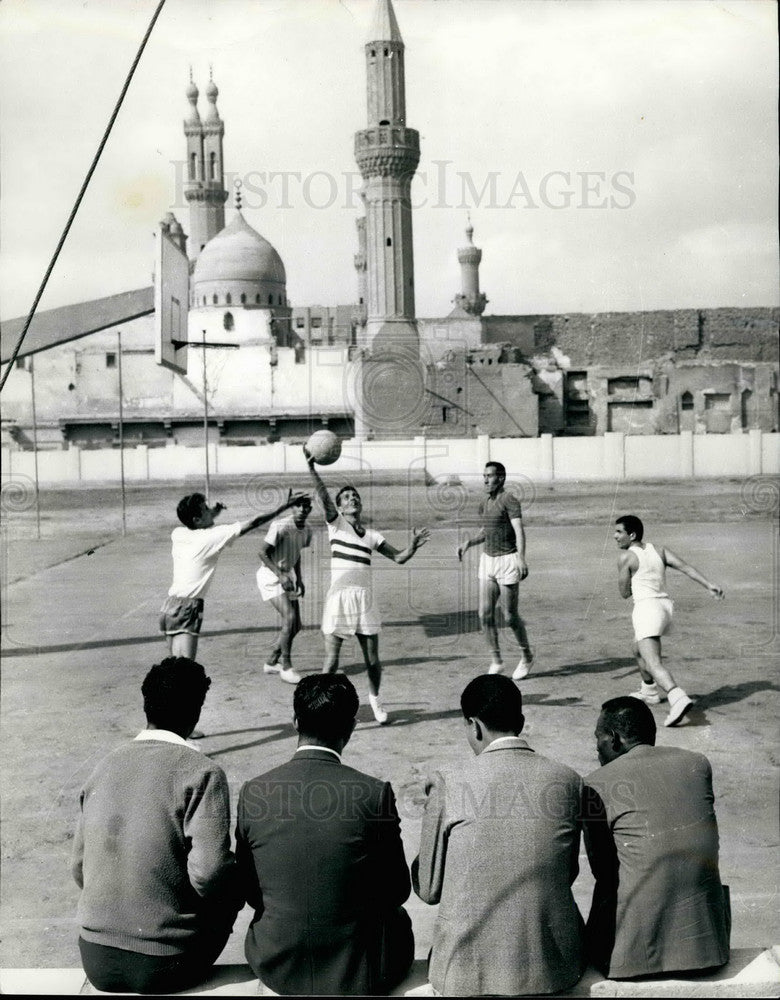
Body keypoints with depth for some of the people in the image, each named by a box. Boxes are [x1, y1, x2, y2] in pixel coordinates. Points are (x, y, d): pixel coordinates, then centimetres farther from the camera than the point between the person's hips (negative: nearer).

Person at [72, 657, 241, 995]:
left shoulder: (104, 767, 3)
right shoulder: (202, 773, -13)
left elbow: (79, 870, 8)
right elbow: (209, 874, -21)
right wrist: (239, 888, 0)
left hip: (95, 959, 5)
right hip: (163, 967, -5)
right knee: (227, 892, 23)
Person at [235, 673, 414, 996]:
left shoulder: (253, 794, -11)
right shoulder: (375, 794, -18)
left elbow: (250, 892, 0)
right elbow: (398, 890, -6)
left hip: (276, 967, 2)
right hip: (358, 974, -2)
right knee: (398, 918, 31)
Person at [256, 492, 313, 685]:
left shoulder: (306, 530, 1)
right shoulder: (280, 526, -22)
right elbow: (263, 552, -19)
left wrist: (298, 579, 10)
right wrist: (280, 575, -26)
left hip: (287, 576, 8)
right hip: (270, 575, -8)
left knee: (296, 626, 6)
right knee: (289, 618, -21)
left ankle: (271, 662, 23)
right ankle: (286, 667, -10)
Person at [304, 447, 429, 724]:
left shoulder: (372, 535, 13)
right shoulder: (336, 523, 4)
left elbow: (399, 558, 12)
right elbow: (323, 496, -11)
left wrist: (413, 546, -8)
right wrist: (311, 467, -24)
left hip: (365, 598, 3)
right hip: (338, 597, -3)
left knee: (372, 660, 7)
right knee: (331, 661, -1)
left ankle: (374, 698, 32)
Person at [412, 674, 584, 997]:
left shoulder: (448, 785, -10)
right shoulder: (568, 782, -2)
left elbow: (428, 890, -2)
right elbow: (567, 874, 10)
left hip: (469, 970, -2)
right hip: (552, 969, 3)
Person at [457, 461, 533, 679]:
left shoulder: (509, 501, -12)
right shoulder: (484, 504, 12)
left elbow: (519, 530, -23)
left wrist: (521, 558, -36)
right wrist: (469, 543, 10)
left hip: (507, 561, -7)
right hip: (487, 560, 7)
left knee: (510, 616, 0)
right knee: (485, 613, 1)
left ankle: (527, 657, 21)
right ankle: (496, 661, 13)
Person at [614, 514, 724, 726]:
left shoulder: (626, 557, -4)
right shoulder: (659, 550, 13)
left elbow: (624, 593, 2)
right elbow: (685, 567, 1)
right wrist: (709, 585, -7)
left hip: (646, 608, -8)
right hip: (665, 606, 8)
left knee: (653, 664, -19)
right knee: (638, 650, 32)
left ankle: (678, 699, -41)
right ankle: (649, 692, 47)